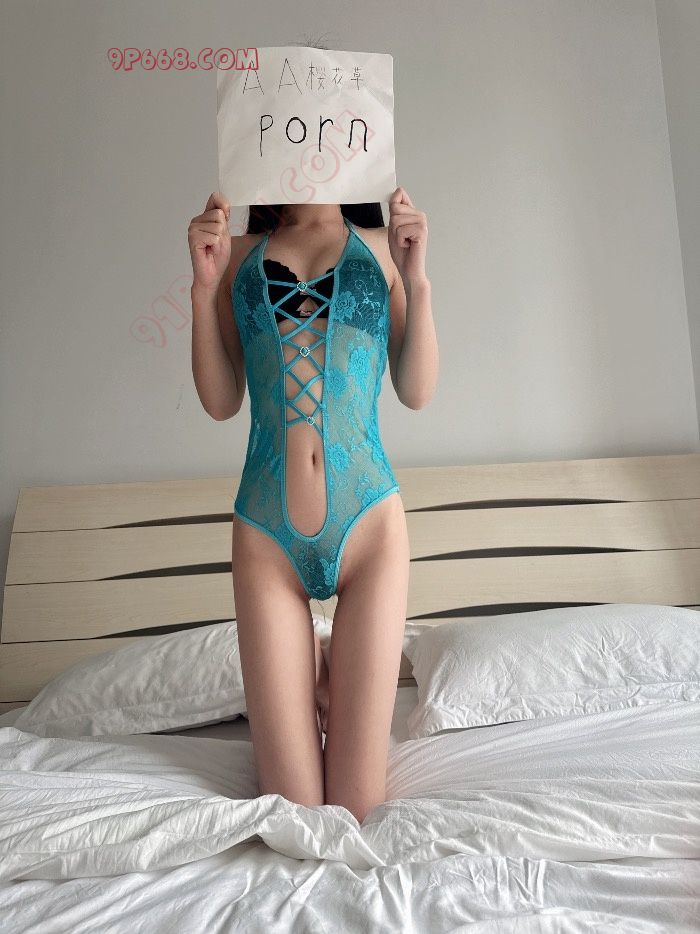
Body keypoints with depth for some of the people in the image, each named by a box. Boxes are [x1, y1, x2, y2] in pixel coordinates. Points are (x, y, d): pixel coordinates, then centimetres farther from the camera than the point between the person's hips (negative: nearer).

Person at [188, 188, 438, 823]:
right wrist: (205, 283, 0)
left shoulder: (381, 245, 13)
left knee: (358, 809, 5)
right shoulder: (240, 252, 14)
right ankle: (316, 675, 34)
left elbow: (417, 393, 6)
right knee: (294, 810, 6)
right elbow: (221, 404, 8)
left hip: (368, 525, 0)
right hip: (267, 537, 1)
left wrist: (417, 277, -4)